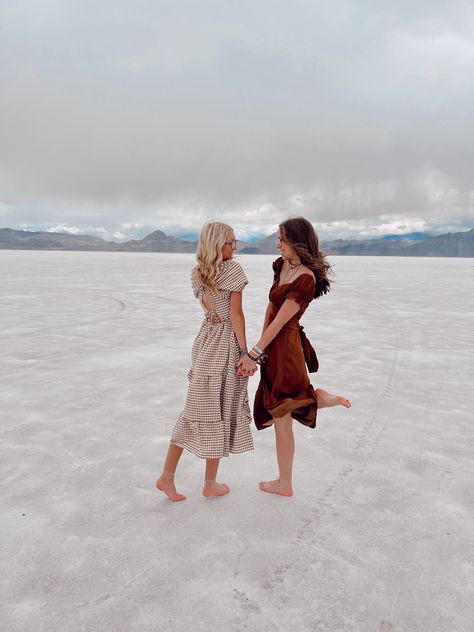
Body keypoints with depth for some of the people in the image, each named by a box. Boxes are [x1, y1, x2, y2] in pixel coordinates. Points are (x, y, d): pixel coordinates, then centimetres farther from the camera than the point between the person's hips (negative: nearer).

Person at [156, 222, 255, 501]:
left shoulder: (197, 273, 7)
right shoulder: (234, 270, -12)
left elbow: (211, 310, 2)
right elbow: (236, 314, -15)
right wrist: (245, 352, -11)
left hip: (204, 342, 6)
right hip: (226, 345, -6)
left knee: (197, 409, 14)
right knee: (219, 411, 6)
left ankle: (167, 475, 18)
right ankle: (211, 484, 20)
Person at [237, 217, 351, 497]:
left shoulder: (306, 279, -21)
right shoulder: (281, 265, 5)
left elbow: (280, 321, -21)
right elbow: (270, 308, 7)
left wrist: (254, 354, -16)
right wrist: (260, 347, 3)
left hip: (285, 345, -9)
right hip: (274, 344, 9)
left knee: (281, 418, 6)